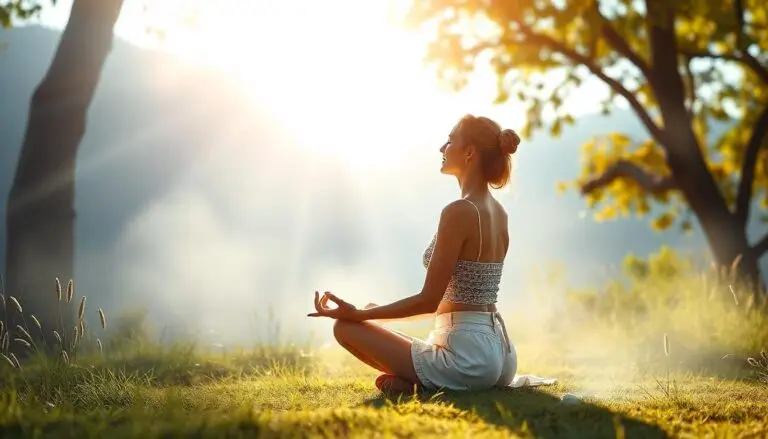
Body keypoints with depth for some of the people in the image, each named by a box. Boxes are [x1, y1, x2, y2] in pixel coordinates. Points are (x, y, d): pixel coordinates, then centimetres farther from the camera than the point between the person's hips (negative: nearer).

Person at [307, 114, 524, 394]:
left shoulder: (459, 212, -16)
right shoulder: (498, 213, 11)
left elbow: (429, 300, -16)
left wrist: (359, 314, -9)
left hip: (469, 354, -9)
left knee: (345, 326, -2)